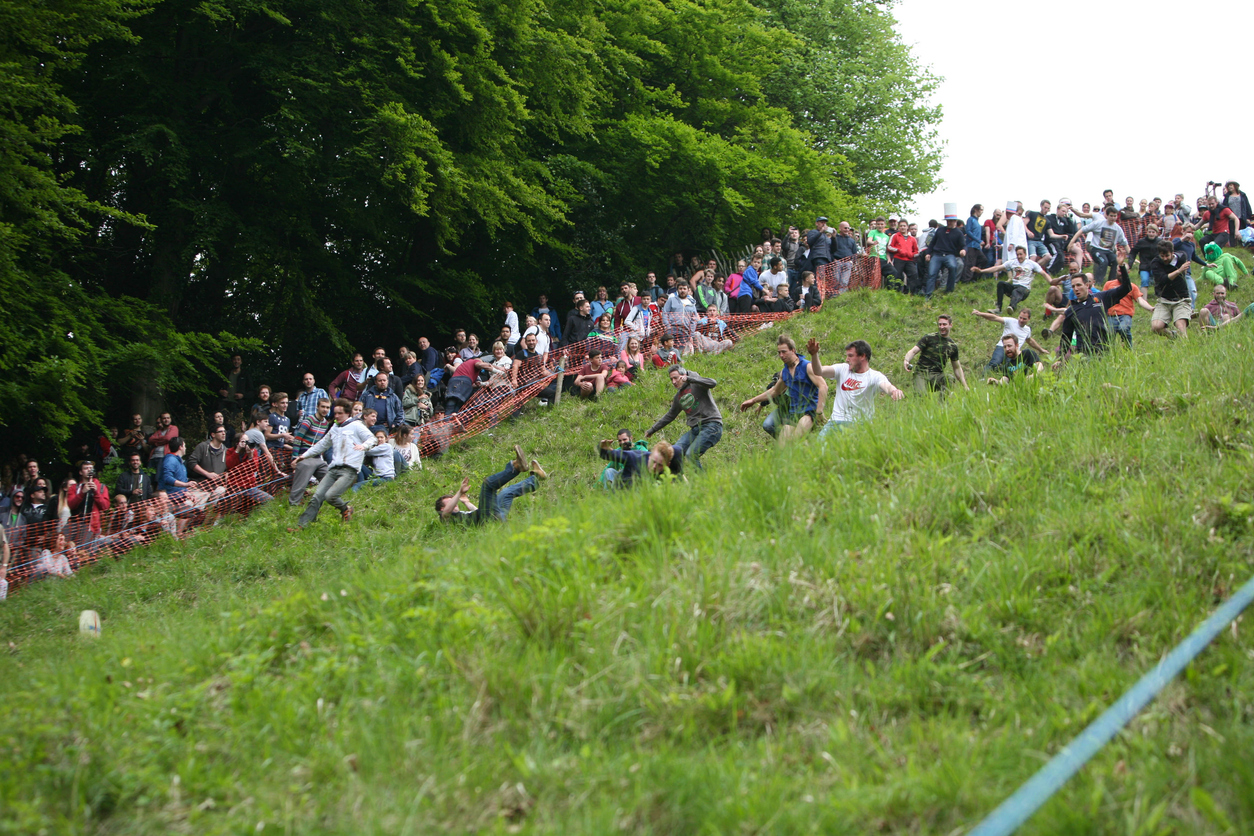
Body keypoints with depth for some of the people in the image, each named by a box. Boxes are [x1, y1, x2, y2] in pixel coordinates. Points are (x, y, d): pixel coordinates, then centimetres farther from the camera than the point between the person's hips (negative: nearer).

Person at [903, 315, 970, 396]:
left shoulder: (952, 345, 14)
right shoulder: (929, 338, 2)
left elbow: (957, 368, 22)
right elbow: (913, 351, -6)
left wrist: (965, 386, 16)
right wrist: (906, 361, -29)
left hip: (938, 375, 2)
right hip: (921, 374, -2)